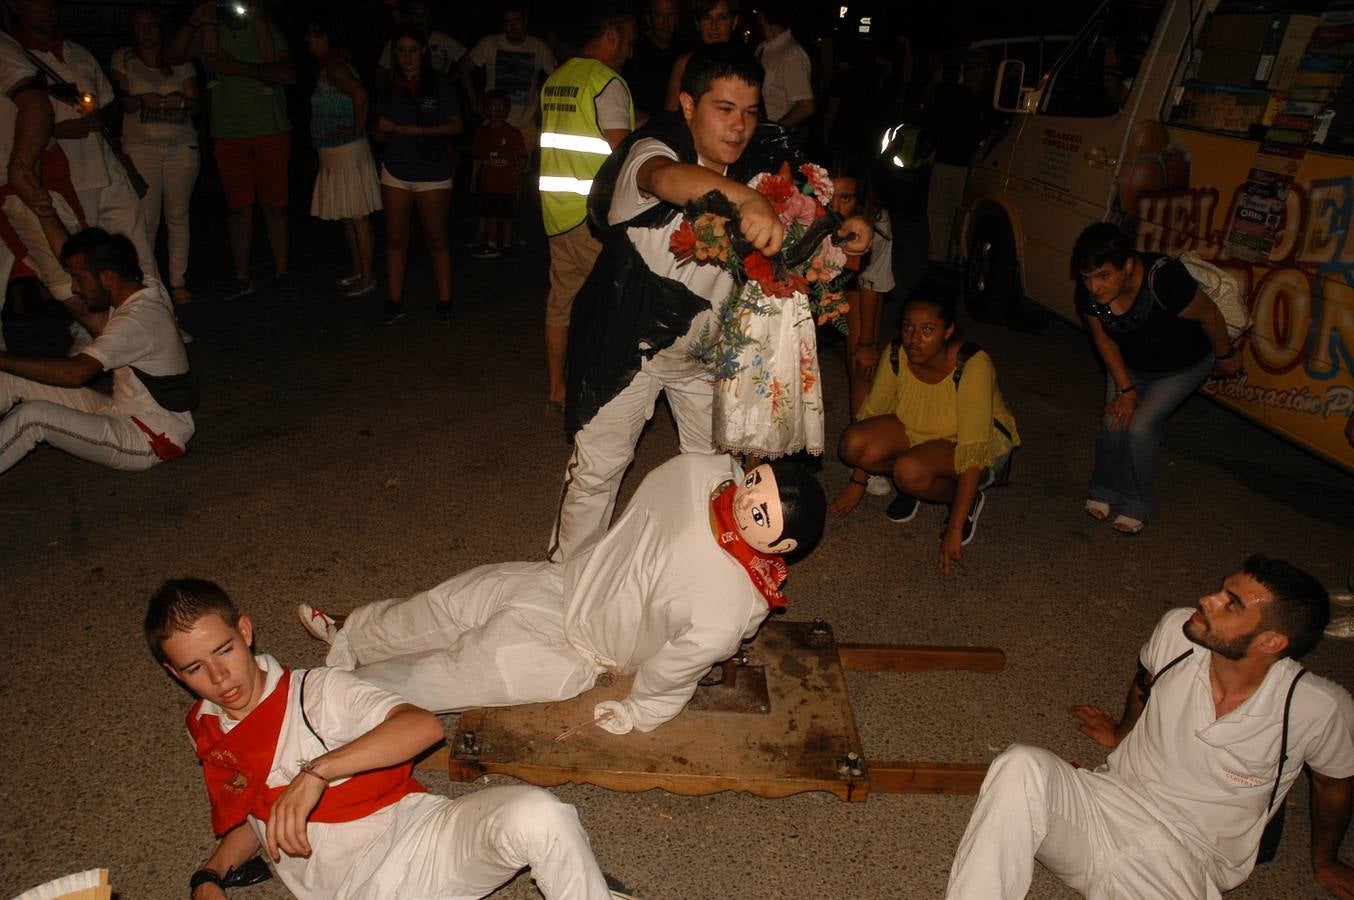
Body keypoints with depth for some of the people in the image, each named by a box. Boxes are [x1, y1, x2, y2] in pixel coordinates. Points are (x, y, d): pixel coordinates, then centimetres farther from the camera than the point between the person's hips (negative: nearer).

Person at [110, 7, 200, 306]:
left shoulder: (180, 62, 11)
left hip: (182, 147, 1)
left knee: (178, 216, 1)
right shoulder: (123, 59, 9)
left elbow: (195, 106, 6)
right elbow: (125, 102, 0)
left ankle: (178, 282, 8)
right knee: (145, 219, -6)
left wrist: (182, 101, -17)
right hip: (140, 148, -1)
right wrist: (142, 100, -22)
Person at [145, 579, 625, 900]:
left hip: (421, 836, -4)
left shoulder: (312, 690, 2)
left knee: (536, 816, -36)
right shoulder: (204, 730, 19)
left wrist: (316, 771, -24)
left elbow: (424, 725, -14)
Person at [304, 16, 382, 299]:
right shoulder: (330, 65, 13)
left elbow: (360, 94, -31)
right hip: (334, 154, 10)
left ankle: (368, 278, 2)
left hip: (348, 152, -10)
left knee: (358, 218, -4)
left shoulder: (334, 66, -16)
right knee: (347, 217, 16)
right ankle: (357, 271, 25)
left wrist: (357, 129, -21)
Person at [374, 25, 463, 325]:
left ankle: (444, 301, 10)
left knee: (436, 238, 1)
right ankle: (394, 302, 9)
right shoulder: (390, 89, 11)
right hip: (395, 172, 4)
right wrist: (383, 130, -9)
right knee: (395, 239, 3)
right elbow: (381, 133, 18)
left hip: (432, 173, -3)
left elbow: (456, 125, -9)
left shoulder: (439, 85, -1)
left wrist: (408, 130, -14)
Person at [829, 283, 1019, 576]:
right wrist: (857, 483, 1)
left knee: (910, 470, -36)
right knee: (852, 444, -22)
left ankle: (967, 500, -4)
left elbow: (974, 452, -35)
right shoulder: (897, 354, -18)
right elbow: (871, 412, -3)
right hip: (919, 432, 5)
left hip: (986, 442, -5)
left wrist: (954, 530, -36)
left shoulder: (972, 365, -33)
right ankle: (914, 485, 5)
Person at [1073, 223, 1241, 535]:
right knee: (1113, 422, -7)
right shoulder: (1088, 293, -27)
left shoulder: (1164, 281, -43)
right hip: (1129, 364, 4)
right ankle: (1104, 491, 21)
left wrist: (1226, 356, -6)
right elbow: (1104, 339, -8)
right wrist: (1125, 388, -8)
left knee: (1140, 427, -16)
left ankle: (1136, 505, 7)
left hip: (1183, 366, -4)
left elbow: (1209, 315, -24)